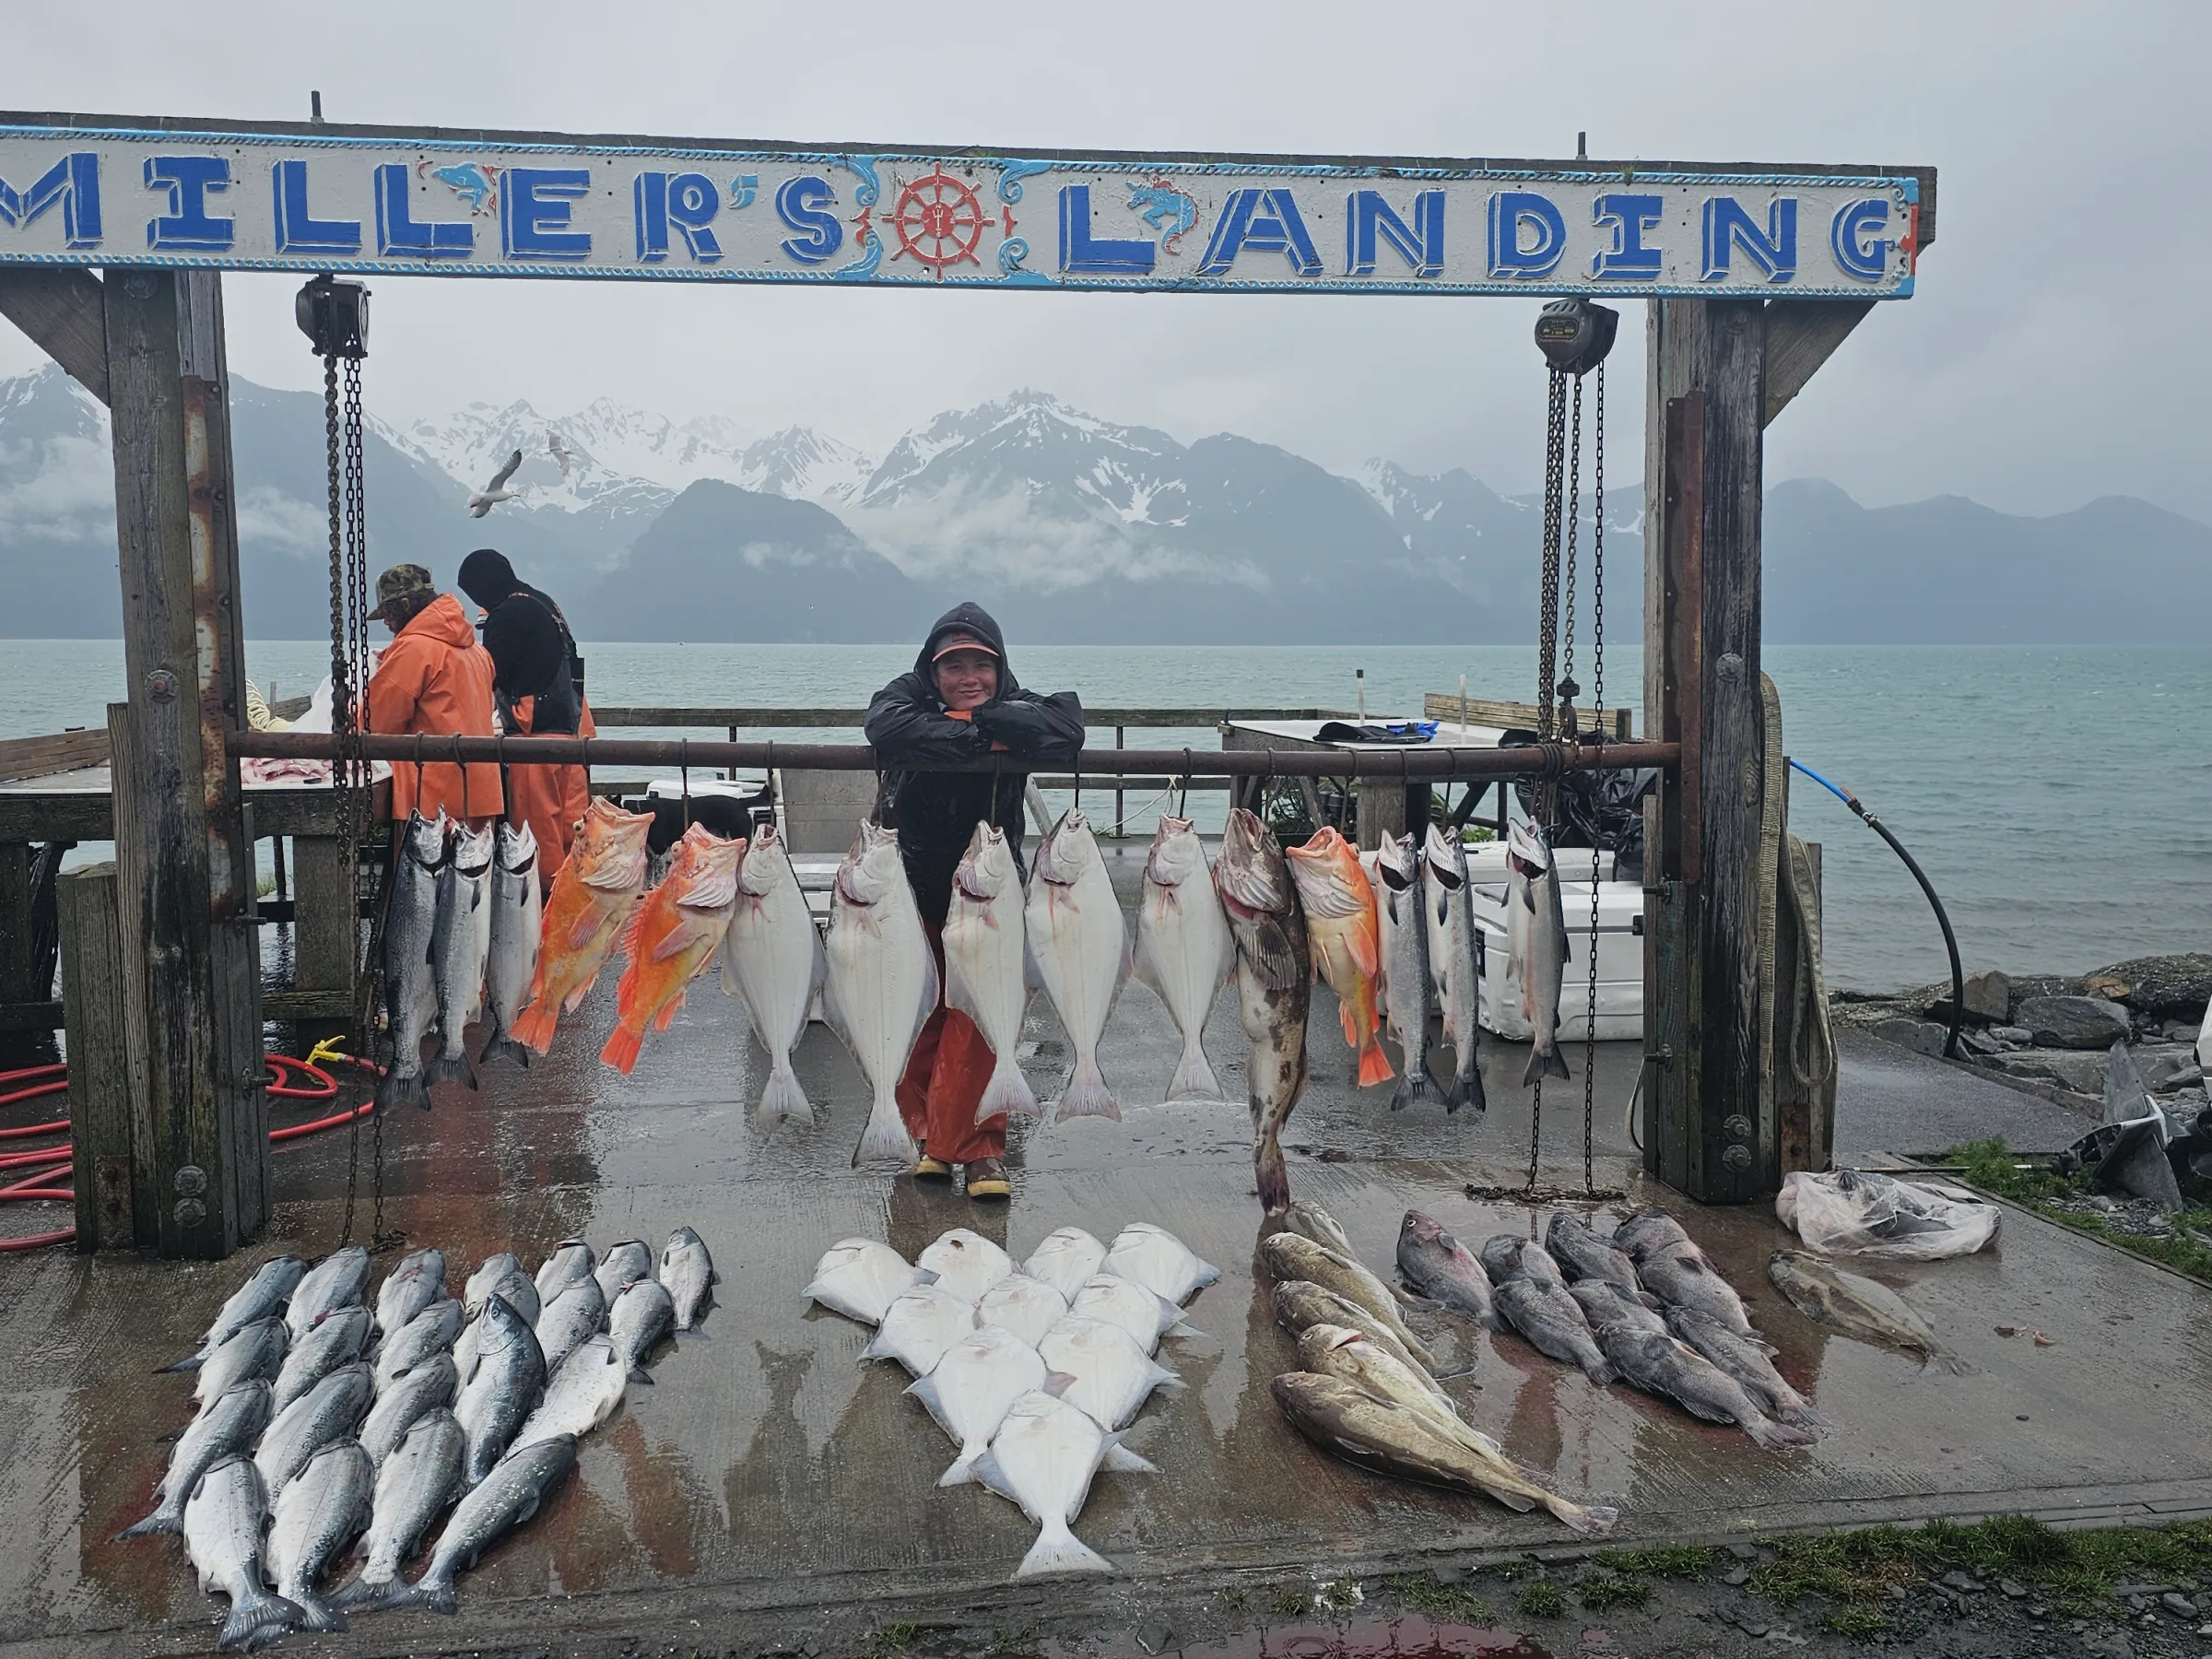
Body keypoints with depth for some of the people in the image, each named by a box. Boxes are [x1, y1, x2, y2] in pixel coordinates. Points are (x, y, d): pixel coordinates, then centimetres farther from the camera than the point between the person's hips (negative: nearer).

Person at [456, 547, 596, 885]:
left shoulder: (509, 614, -11)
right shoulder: (543, 604, 18)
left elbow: (489, 674, -11)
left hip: (537, 732, -9)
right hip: (571, 727, 9)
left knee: (538, 820, -3)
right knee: (571, 816, 11)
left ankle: (548, 886, 0)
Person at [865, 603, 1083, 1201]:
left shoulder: (1016, 706, -6)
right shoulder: (906, 696, -7)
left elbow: (1066, 731, -30)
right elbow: (887, 727, -33)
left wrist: (976, 716, -28)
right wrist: (980, 737, -32)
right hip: (910, 887, 0)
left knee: (978, 1015, -6)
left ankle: (979, 1145, 3)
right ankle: (923, 1133, 22)